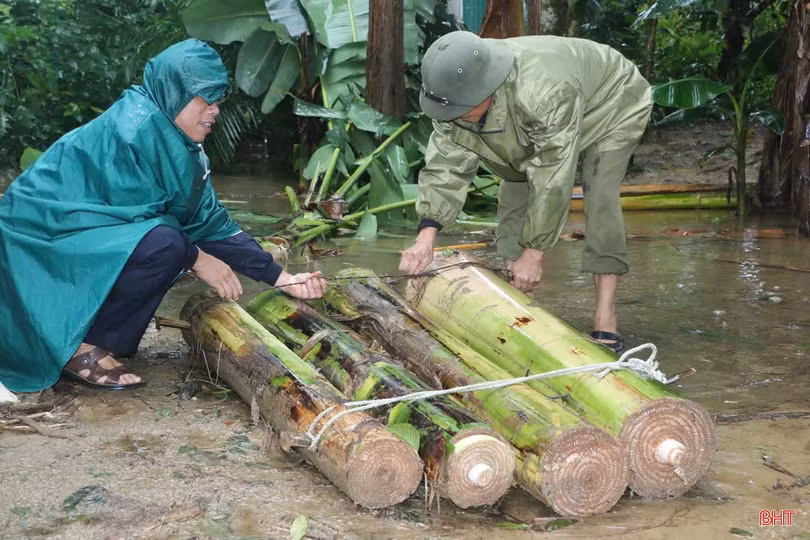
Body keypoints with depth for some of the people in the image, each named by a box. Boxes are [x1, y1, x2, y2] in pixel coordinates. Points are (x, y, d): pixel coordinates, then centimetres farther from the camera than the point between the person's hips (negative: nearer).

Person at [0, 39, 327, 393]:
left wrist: (282, 279, 3)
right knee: (164, 245, -27)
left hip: (88, 234, 10)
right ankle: (77, 346, -15)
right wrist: (197, 259, -12)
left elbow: (208, 221, 7)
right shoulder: (134, 126, -19)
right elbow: (137, 215, -21)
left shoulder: (180, 144, 9)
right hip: (45, 236, -10)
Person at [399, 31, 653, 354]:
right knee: (514, 193, -5)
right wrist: (425, 238, -32)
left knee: (599, 193, -24)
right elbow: (447, 164, -21)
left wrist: (533, 254, -35)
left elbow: (552, 181, -41)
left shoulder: (544, 93, -47)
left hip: (611, 106, -7)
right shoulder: (456, 92, -25)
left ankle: (605, 318, -24)